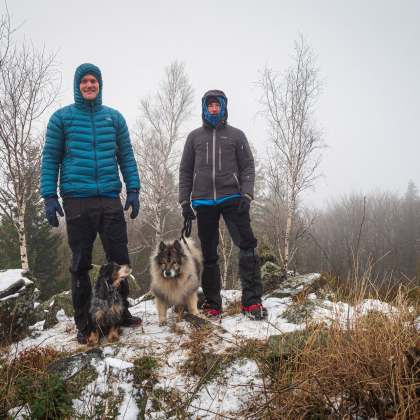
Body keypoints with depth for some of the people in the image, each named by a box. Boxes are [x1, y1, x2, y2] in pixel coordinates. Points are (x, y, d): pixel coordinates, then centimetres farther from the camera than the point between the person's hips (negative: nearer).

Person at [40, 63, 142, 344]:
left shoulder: (114, 117, 14)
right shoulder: (62, 117, 8)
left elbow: (126, 156, 14)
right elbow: (50, 158, 6)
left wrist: (133, 190, 4)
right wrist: (49, 196, -3)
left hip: (110, 198, 2)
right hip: (77, 199, -2)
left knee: (119, 258, 2)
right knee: (81, 263, 3)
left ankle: (121, 312, 19)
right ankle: (84, 324, 12)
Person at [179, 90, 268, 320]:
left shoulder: (236, 135, 13)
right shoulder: (195, 137, 17)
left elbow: (248, 167, 8)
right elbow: (185, 171, 16)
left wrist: (246, 194, -7)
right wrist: (185, 201, 6)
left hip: (231, 198, -1)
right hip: (203, 201, 2)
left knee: (246, 243, -16)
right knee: (208, 252, 3)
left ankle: (251, 300, -12)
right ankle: (212, 304, 11)